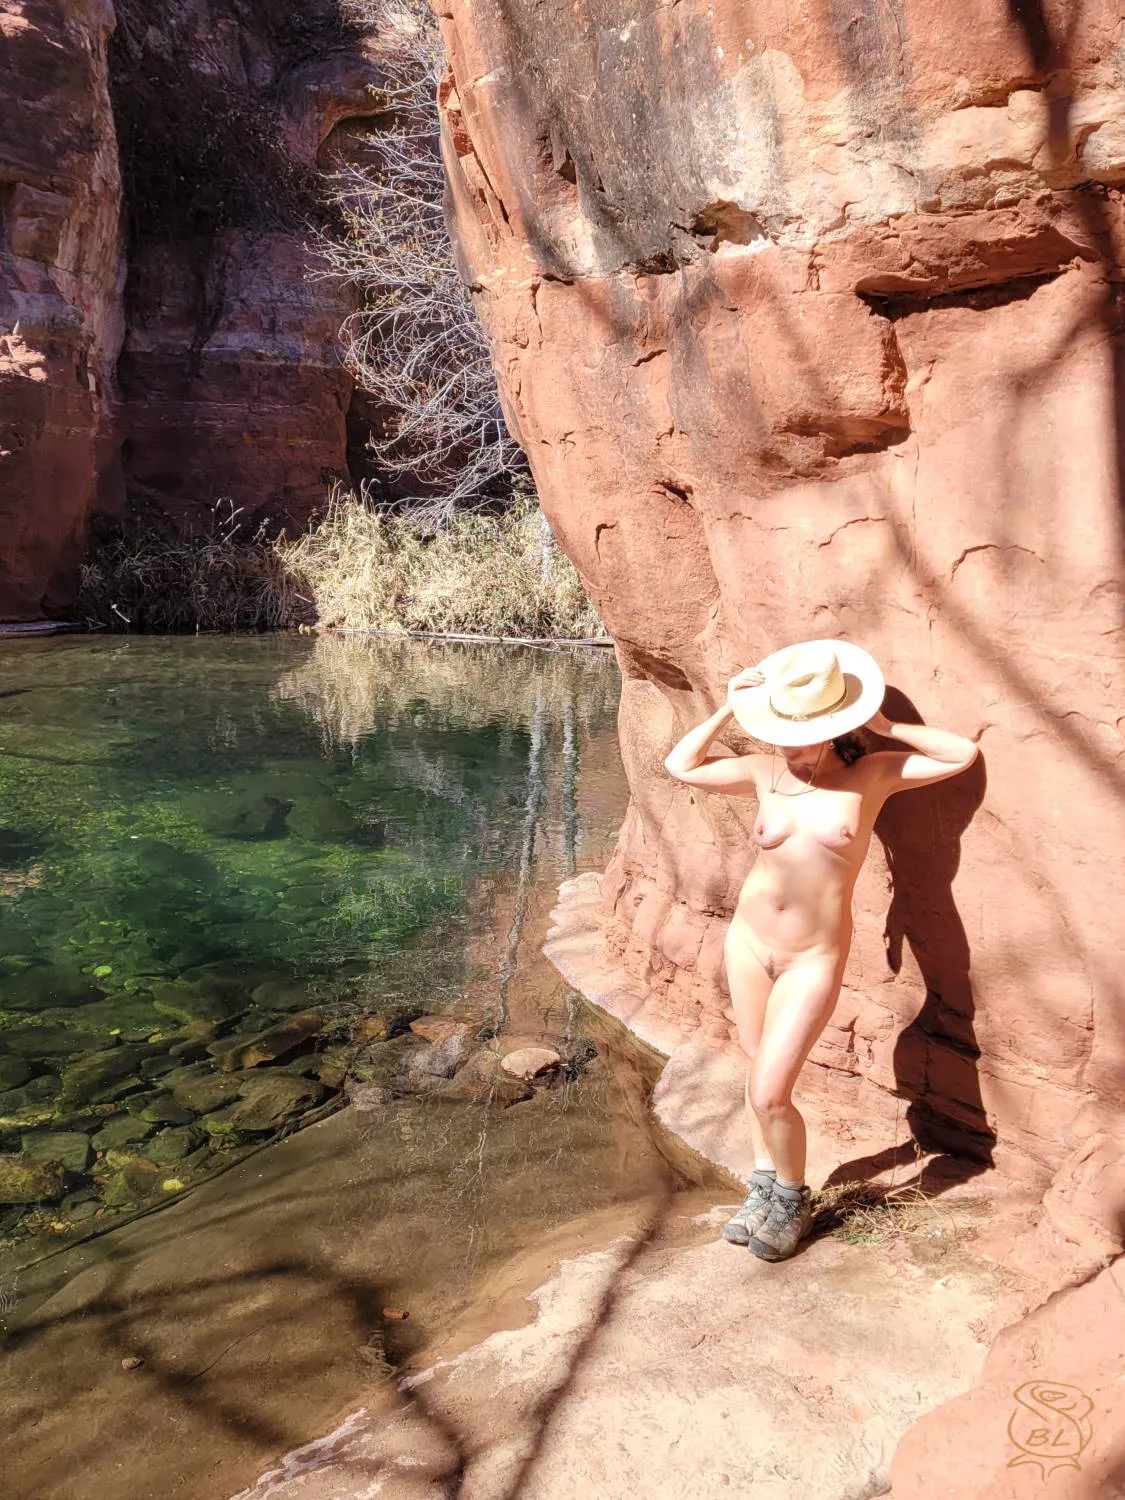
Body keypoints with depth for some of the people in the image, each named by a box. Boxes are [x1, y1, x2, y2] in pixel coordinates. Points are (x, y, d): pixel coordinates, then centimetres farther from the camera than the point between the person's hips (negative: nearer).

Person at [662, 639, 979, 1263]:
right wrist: (728, 707, -2)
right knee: (758, 1071, 16)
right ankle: (764, 1187, 37)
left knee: (769, 1093, -7)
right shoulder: (765, 773, -2)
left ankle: (793, 1201, 21)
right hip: (748, 938, 4)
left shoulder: (873, 774, -7)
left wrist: (885, 727, -9)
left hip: (813, 959, -3)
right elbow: (680, 766, 3)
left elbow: (963, 754, -5)